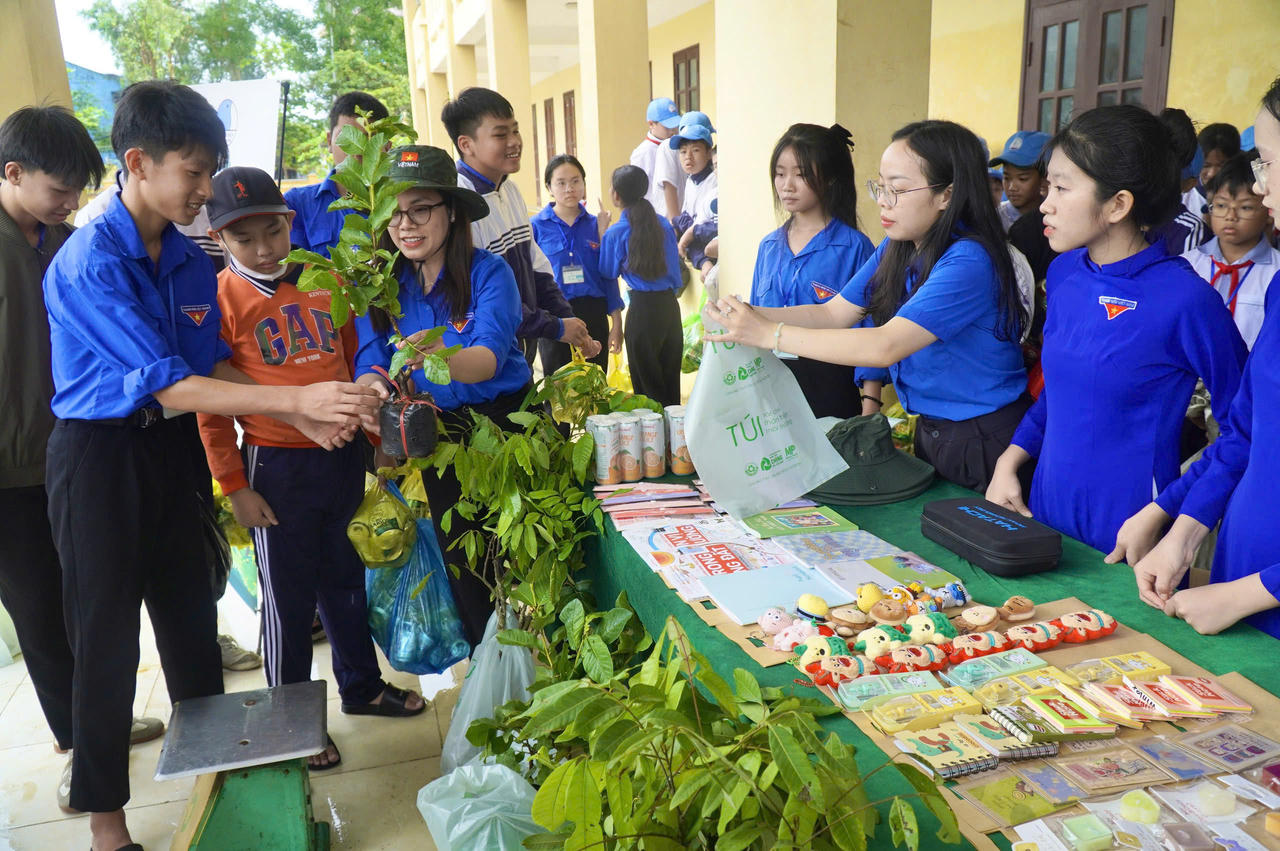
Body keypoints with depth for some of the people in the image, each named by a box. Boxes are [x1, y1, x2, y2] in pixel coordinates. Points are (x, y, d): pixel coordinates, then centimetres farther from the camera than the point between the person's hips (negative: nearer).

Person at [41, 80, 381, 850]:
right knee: (108, 633, 6)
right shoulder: (90, 263, -21)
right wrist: (297, 398, -31)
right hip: (99, 453, -6)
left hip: (170, 447, 6)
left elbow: (212, 366, 6)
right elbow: (169, 385, -26)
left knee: (190, 611, 17)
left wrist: (305, 416, -8)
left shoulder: (191, 260, 1)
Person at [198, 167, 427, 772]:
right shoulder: (220, 298, -8)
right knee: (288, 598, 7)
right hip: (276, 467, -4)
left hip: (342, 455, 4)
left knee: (345, 580, 19)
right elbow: (210, 405, -7)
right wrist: (235, 487, -7)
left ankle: (361, 686, 38)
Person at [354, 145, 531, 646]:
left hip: (505, 419, -4)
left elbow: (489, 356, -30)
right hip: (438, 430, 4)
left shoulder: (488, 272, -15)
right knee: (459, 549, 16)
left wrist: (443, 358, -52)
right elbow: (371, 360, -9)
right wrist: (373, 386, -34)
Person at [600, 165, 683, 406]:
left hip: (642, 307, -5)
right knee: (671, 375, 16)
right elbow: (674, 262, 11)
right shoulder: (663, 224, 4)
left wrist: (603, 236, 7)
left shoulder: (615, 233, -10)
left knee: (647, 380, 5)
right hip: (669, 303, 6)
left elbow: (608, 273, 1)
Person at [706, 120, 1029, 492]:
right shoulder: (895, 249, 2)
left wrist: (768, 333, -33)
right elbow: (833, 313, 0)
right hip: (930, 430, 8)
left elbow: (885, 346, -33)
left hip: (984, 441, -8)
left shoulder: (968, 262, -25)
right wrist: (746, 314, -17)